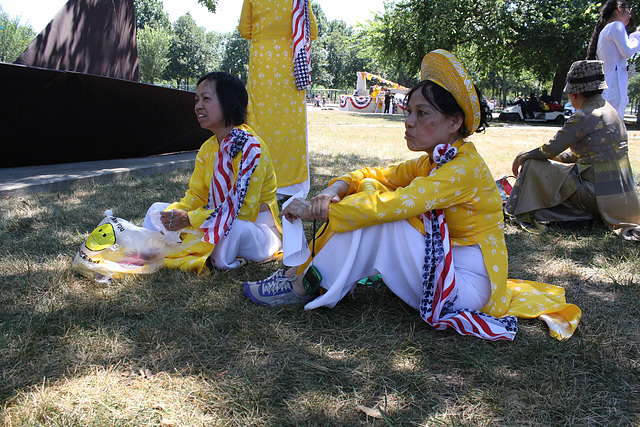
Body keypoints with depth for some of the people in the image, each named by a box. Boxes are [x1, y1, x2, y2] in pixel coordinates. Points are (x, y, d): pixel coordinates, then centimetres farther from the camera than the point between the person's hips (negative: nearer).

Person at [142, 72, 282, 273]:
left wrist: (189, 219, -29)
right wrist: (175, 212, -14)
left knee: (233, 228, -41)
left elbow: (243, 210, -26)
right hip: (219, 223, 8)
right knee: (158, 210, 5)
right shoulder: (207, 148, 5)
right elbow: (196, 194, 8)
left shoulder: (250, 148, -21)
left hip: (257, 231, -7)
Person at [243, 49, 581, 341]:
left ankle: (304, 286, -11)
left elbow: (390, 205, -32)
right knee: (368, 193, -4)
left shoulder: (463, 168, -23)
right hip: (443, 265, 9)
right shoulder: (431, 162, 5)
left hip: (468, 285, -9)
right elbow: (374, 176, 5)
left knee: (375, 213, -23)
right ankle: (305, 272, -5)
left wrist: (316, 211, -27)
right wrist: (335, 190, -17)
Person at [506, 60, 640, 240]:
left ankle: (527, 216, 12)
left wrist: (522, 156, 4)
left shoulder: (584, 117, -18)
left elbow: (550, 150, -13)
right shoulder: (611, 111, 11)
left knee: (533, 165, -3)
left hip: (597, 194, -9)